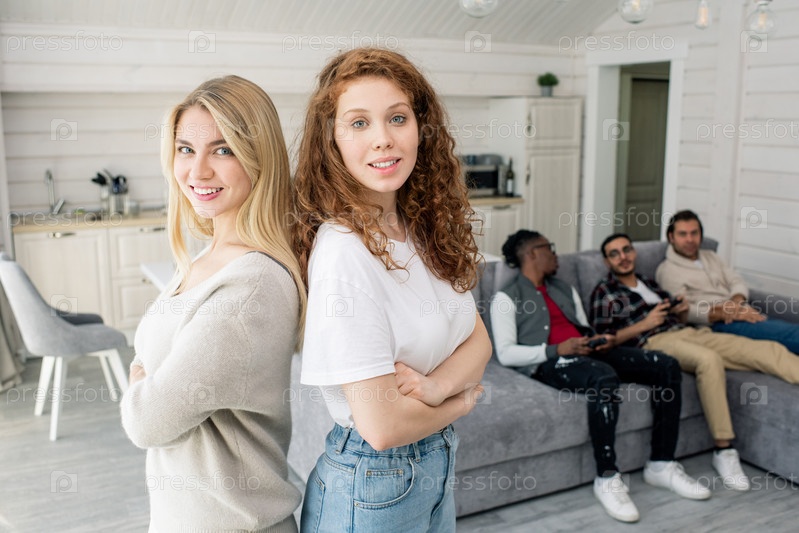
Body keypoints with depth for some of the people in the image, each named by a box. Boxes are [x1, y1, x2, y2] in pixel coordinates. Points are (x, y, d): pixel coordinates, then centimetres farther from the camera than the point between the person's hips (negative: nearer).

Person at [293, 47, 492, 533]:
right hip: (372, 485, -7)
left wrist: (437, 385, -20)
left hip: (437, 464, 7)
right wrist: (464, 400, -9)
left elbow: (479, 340, 1)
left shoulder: (426, 229, -2)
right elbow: (382, 425, -27)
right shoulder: (343, 250, -26)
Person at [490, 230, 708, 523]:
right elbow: (506, 354, -7)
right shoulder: (507, 297, 4)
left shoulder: (565, 289, 27)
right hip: (550, 362, -7)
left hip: (588, 353, 8)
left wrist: (603, 341, 2)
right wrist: (557, 350, -18)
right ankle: (607, 478, -24)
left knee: (667, 366, -10)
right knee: (605, 378, -38)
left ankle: (661, 465, -4)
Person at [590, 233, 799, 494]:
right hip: (653, 343, -7)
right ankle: (724, 451, -35)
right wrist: (644, 324, -8)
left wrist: (683, 310, 8)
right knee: (709, 359, -39)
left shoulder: (649, 283, 28)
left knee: (769, 349, -15)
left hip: (687, 333, 7)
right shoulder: (603, 291, 10)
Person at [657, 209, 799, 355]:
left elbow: (738, 282, 15)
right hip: (720, 324, -7)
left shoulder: (710, 256, 24)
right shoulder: (667, 271, 1)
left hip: (743, 314, 7)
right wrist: (725, 313, -18)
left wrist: (736, 302, -9)